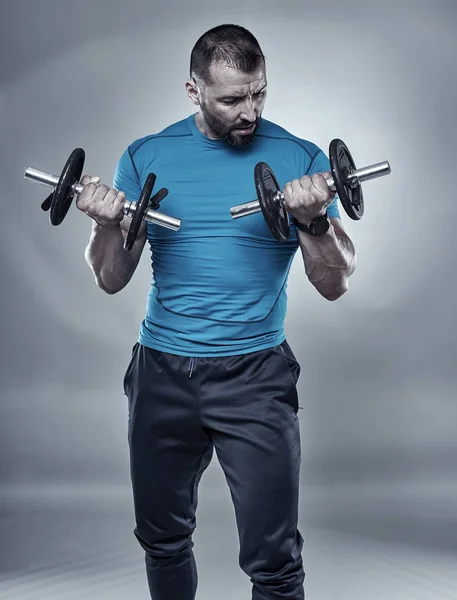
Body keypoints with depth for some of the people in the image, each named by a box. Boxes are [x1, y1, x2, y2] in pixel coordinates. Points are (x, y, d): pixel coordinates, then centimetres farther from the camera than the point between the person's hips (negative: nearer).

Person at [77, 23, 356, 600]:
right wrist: (108, 224, -17)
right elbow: (112, 280, 2)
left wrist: (312, 221, -21)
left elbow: (334, 285, -3)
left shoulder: (300, 159, -2)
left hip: (255, 375, -2)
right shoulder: (147, 157, 2)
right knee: (161, 541, 19)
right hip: (162, 373, 3)